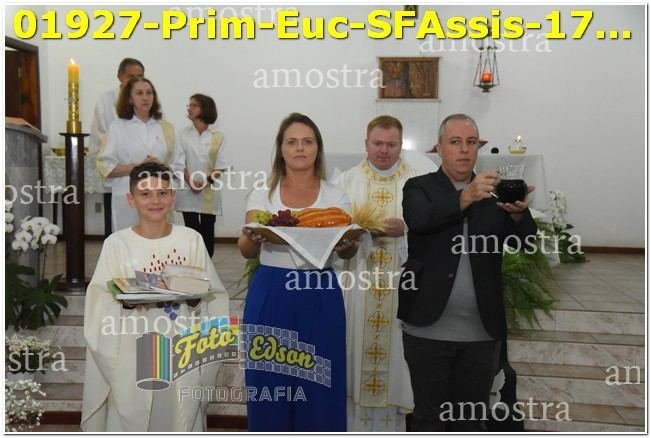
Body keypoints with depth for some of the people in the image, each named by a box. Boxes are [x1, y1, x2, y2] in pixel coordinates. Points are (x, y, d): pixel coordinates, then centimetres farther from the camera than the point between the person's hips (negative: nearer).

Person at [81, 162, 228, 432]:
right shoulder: (117, 243, -3)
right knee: (133, 419, 6)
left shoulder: (191, 239, 0)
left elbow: (213, 298, 2)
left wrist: (194, 297, -17)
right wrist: (126, 300, -21)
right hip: (135, 354, -1)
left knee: (180, 418, 9)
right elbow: (100, 305, -4)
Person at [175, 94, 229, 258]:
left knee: (207, 232, 4)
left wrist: (205, 181, -17)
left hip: (209, 193, 0)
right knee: (192, 231, 0)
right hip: (188, 191, 1)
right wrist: (191, 182, -17)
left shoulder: (217, 136, 0)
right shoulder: (183, 134, 4)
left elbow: (220, 167, -2)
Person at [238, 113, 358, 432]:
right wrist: (253, 238, -28)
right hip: (270, 297, 0)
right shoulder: (262, 195, 4)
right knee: (270, 381, 7)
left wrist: (346, 245, -23)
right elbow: (246, 251, -4)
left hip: (320, 299, 0)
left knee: (319, 386, 6)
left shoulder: (335, 196, 5)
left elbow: (348, 252, 0)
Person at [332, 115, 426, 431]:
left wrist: (407, 227, -18)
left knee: (394, 346, 5)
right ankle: (354, 425, 20)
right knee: (356, 346, 5)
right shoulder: (345, 182, 7)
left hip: (400, 284, 0)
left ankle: (392, 427, 21)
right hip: (356, 284, 1)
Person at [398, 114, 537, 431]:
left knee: (472, 419, 13)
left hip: (481, 333, 2)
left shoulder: (494, 193, 8)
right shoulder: (419, 188, 2)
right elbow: (419, 220, -20)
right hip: (430, 330, -2)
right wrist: (466, 197, -36)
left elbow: (528, 245, -5)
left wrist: (519, 214, -26)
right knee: (430, 418, 10)